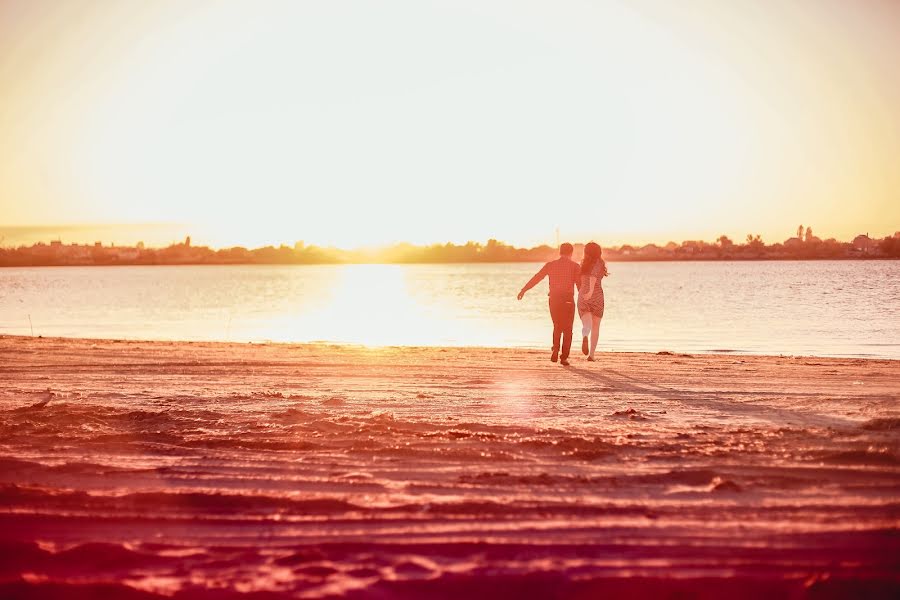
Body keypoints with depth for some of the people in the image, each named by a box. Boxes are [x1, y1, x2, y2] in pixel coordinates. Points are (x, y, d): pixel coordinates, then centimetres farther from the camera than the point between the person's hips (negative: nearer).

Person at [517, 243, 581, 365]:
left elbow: (536, 278, 6)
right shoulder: (574, 265, 0)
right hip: (568, 300, -2)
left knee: (557, 327, 21)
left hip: (554, 299, 3)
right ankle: (564, 357, 1)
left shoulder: (551, 265, 6)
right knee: (567, 330, 7)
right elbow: (579, 283, -7)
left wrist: (523, 290, 12)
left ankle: (556, 350, 3)